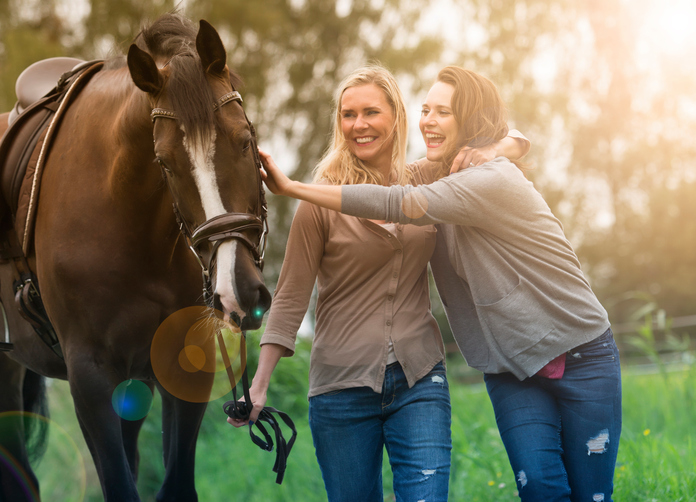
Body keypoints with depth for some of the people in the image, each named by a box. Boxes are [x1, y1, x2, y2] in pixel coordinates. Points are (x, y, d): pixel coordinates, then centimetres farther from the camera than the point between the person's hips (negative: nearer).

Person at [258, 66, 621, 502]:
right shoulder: (446, 185, 6)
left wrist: (293, 187, -26)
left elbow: (399, 205, -27)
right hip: (512, 371, 6)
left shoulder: (495, 181, -19)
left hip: (581, 361, -6)